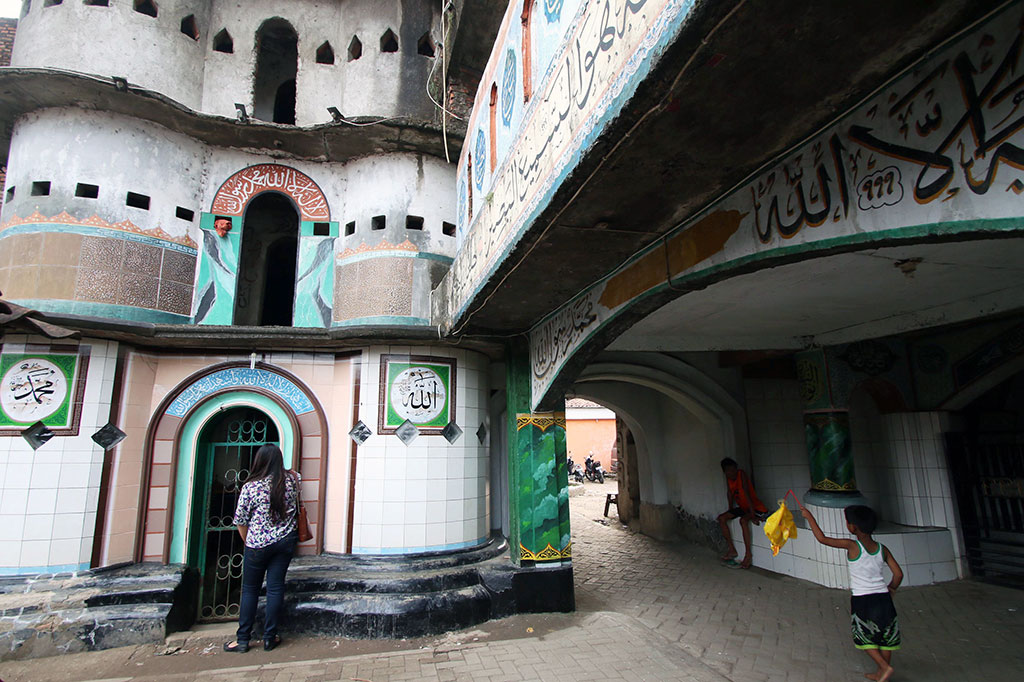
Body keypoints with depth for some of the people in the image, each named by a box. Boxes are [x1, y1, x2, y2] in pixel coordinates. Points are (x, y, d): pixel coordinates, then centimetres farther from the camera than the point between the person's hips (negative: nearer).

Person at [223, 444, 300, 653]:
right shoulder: (292, 480, -5)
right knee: (275, 588, 8)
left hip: (258, 545, -2)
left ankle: (243, 639, 19)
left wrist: (249, 542, 13)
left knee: (250, 590, 12)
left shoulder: (250, 487, -13)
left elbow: (240, 522, -4)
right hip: (285, 542, 3)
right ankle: (269, 638, 17)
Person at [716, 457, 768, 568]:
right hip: (742, 508, 8)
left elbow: (747, 494, -28)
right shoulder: (728, 478, -4)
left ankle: (748, 555, -25)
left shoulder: (741, 474, -23)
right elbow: (730, 492, 8)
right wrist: (730, 510, 10)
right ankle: (732, 550, -1)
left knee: (743, 520, -35)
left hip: (756, 507, -7)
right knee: (721, 518, -7)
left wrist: (752, 515, -31)